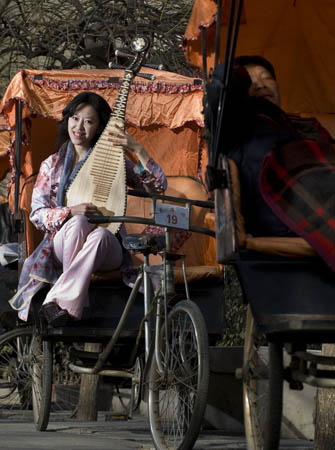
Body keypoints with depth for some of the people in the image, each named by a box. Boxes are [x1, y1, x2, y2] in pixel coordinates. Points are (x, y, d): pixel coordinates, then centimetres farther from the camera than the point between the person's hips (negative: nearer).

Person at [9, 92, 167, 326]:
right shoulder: (52, 165, 11)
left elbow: (158, 185, 0)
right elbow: (37, 214, 4)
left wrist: (137, 149, -12)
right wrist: (71, 212, -15)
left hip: (107, 248, 0)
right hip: (62, 249, 0)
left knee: (100, 234, -38)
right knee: (78, 223, -35)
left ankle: (58, 301, -42)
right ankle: (75, 304, -38)